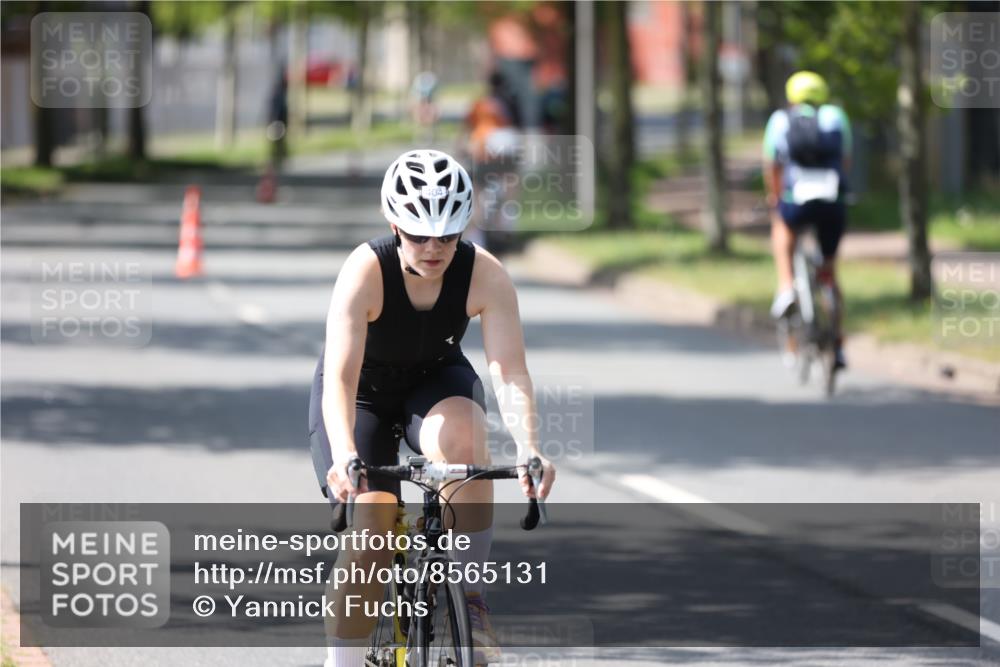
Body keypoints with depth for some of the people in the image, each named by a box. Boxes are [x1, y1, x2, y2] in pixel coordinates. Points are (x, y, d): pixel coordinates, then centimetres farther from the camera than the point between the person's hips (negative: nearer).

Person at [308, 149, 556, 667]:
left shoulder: (485, 276, -25)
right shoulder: (365, 271, -31)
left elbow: (509, 372, -31)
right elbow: (340, 378, -40)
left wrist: (529, 449, -49)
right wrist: (345, 458, -56)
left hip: (436, 382, 1)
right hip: (363, 393, -1)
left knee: (462, 433, -34)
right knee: (370, 531, -19)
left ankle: (469, 598, -21)